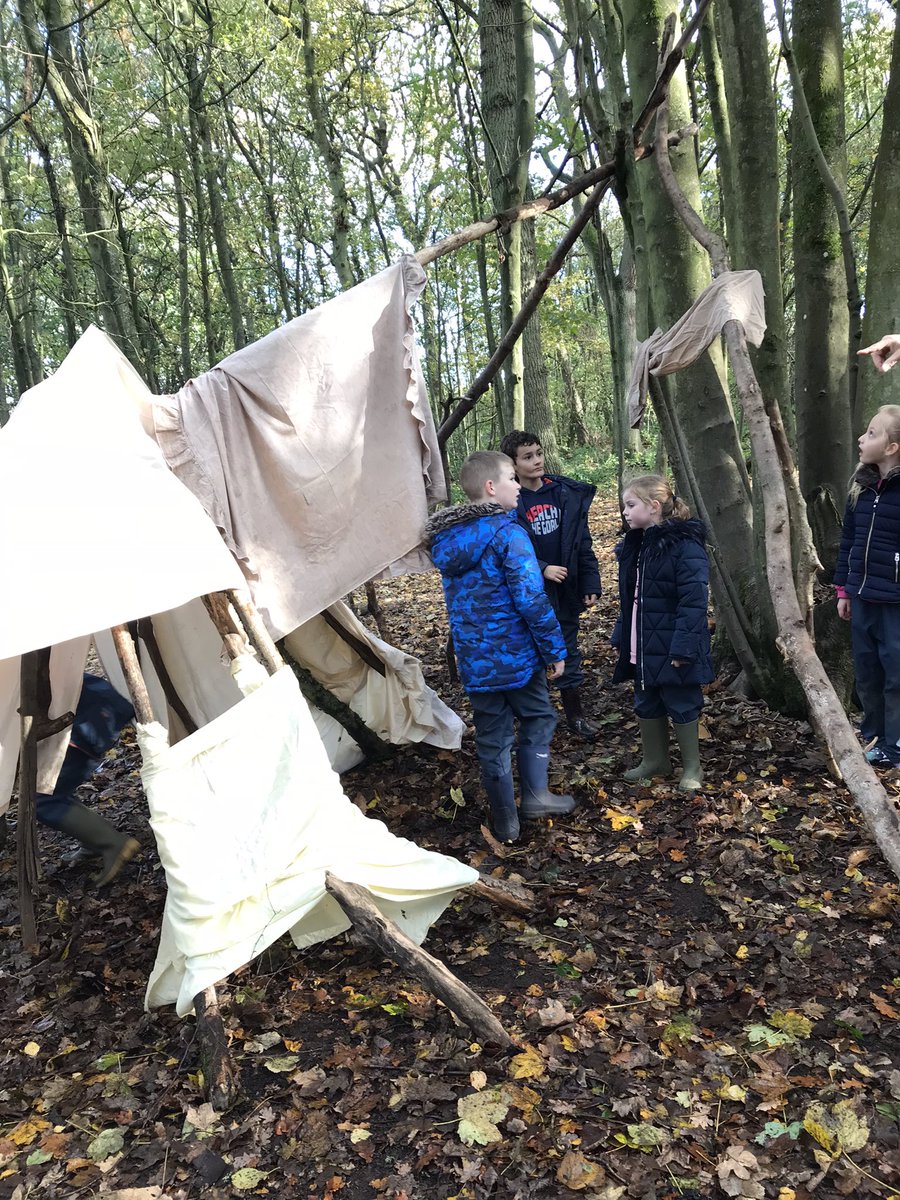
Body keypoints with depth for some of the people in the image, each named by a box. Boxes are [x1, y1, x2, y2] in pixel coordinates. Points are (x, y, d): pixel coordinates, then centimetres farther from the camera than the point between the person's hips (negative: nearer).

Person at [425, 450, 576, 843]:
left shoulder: (446, 540, 6)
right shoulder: (507, 534, -16)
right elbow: (531, 599, -19)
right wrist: (555, 649, -10)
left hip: (473, 660, 6)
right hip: (515, 655, -5)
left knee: (492, 737, 13)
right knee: (538, 718, 18)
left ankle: (505, 821, 21)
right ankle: (535, 795, 21)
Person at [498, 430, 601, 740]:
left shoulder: (567, 494, 0)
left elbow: (583, 544, 4)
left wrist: (591, 584, 1)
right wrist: (542, 569, -23)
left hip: (566, 591, 4)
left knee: (569, 654, 17)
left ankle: (575, 714, 33)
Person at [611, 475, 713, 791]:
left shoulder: (685, 545, -19)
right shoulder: (634, 545, 7)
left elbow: (693, 602, -22)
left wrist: (682, 647, -24)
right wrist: (621, 638, 13)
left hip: (672, 648, -8)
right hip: (641, 647, 8)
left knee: (681, 706, 7)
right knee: (646, 705, 19)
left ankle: (691, 767, 25)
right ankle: (654, 760, 37)